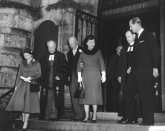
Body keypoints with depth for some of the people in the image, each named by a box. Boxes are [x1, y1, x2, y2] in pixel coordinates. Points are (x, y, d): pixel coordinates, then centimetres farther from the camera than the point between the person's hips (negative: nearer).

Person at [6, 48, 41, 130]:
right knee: (20, 101, -6)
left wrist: (31, 78, -15)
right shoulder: (22, 64, 13)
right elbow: (19, 75, 13)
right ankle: (23, 119, 10)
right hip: (22, 85, 3)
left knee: (28, 102, -5)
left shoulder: (36, 64, 3)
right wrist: (16, 85, 7)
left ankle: (26, 122, 0)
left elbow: (39, 75, -1)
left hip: (31, 85, -3)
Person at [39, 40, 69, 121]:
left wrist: (60, 76, -12)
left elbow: (64, 68, 0)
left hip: (57, 81, -3)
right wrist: (43, 79, 3)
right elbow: (42, 70, 16)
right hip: (46, 83, 3)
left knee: (56, 99, -6)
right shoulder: (44, 57, 15)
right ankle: (47, 116, 6)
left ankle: (54, 116, -2)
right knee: (47, 99, 1)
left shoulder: (61, 56, 5)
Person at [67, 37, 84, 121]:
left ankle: (80, 116, -3)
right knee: (74, 97, 2)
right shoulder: (69, 53, 20)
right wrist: (69, 76, 7)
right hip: (72, 77, 6)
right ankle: (78, 115, 7)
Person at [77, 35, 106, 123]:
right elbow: (79, 64, 6)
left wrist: (103, 75, -6)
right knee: (85, 95, -2)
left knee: (95, 95, -2)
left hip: (95, 75, -1)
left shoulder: (98, 52, 8)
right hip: (85, 75, 1)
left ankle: (94, 116, 4)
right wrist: (79, 76, -3)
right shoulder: (82, 52, 8)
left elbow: (101, 64, 4)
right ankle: (86, 115, 4)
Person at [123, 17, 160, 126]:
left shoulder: (148, 35, -5)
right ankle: (131, 117, 17)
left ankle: (149, 120, 5)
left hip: (145, 71, -9)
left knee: (146, 95, -4)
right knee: (128, 92, 8)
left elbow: (155, 52, -10)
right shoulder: (138, 38, 19)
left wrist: (155, 67, -15)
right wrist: (132, 67, 13)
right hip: (136, 71, 9)